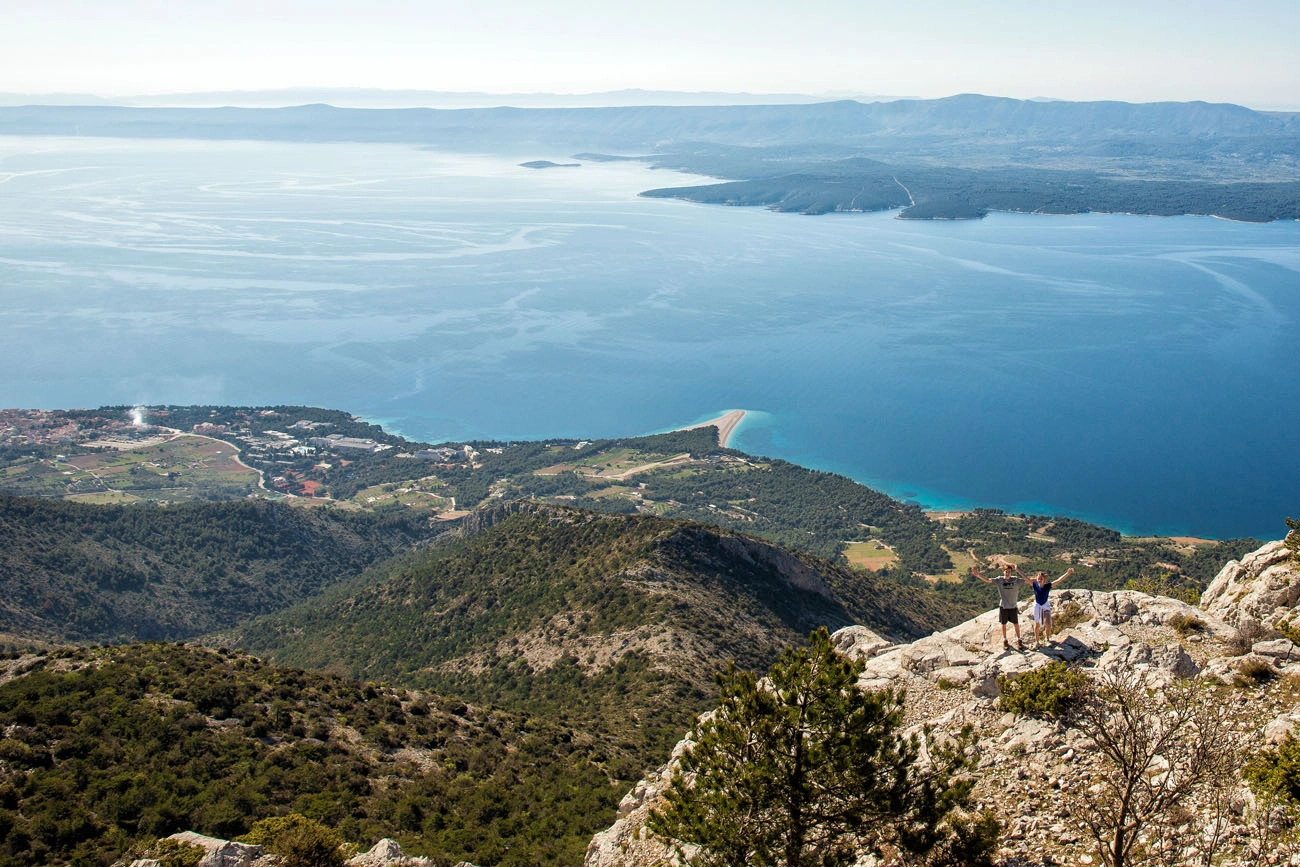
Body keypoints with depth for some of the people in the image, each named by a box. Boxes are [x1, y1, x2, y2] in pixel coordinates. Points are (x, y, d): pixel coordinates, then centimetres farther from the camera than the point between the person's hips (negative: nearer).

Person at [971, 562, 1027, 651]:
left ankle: (1018, 640, 27)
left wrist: (1018, 571, -20)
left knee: (1016, 624, 10)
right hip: (1003, 606, 0)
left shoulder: (1016, 580, -8)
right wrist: (978, 575, -34)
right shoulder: (999, 580, -10)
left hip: (1013, 607, 0)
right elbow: (987, 580, -20)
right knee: (1004, 624, 12)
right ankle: (1004, 641, 28)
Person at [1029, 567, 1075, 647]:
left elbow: (1058, 580, -24)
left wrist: (1067, 573, -35)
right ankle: (1036, 641, 25)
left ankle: (1047, 638, 16)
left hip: (1046, 605, 0)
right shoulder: (1034, 585, -14)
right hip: (1037, 605, 1)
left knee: (1048, 623, -11)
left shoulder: (1048, 586, -15)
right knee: (1037, 625, 9)